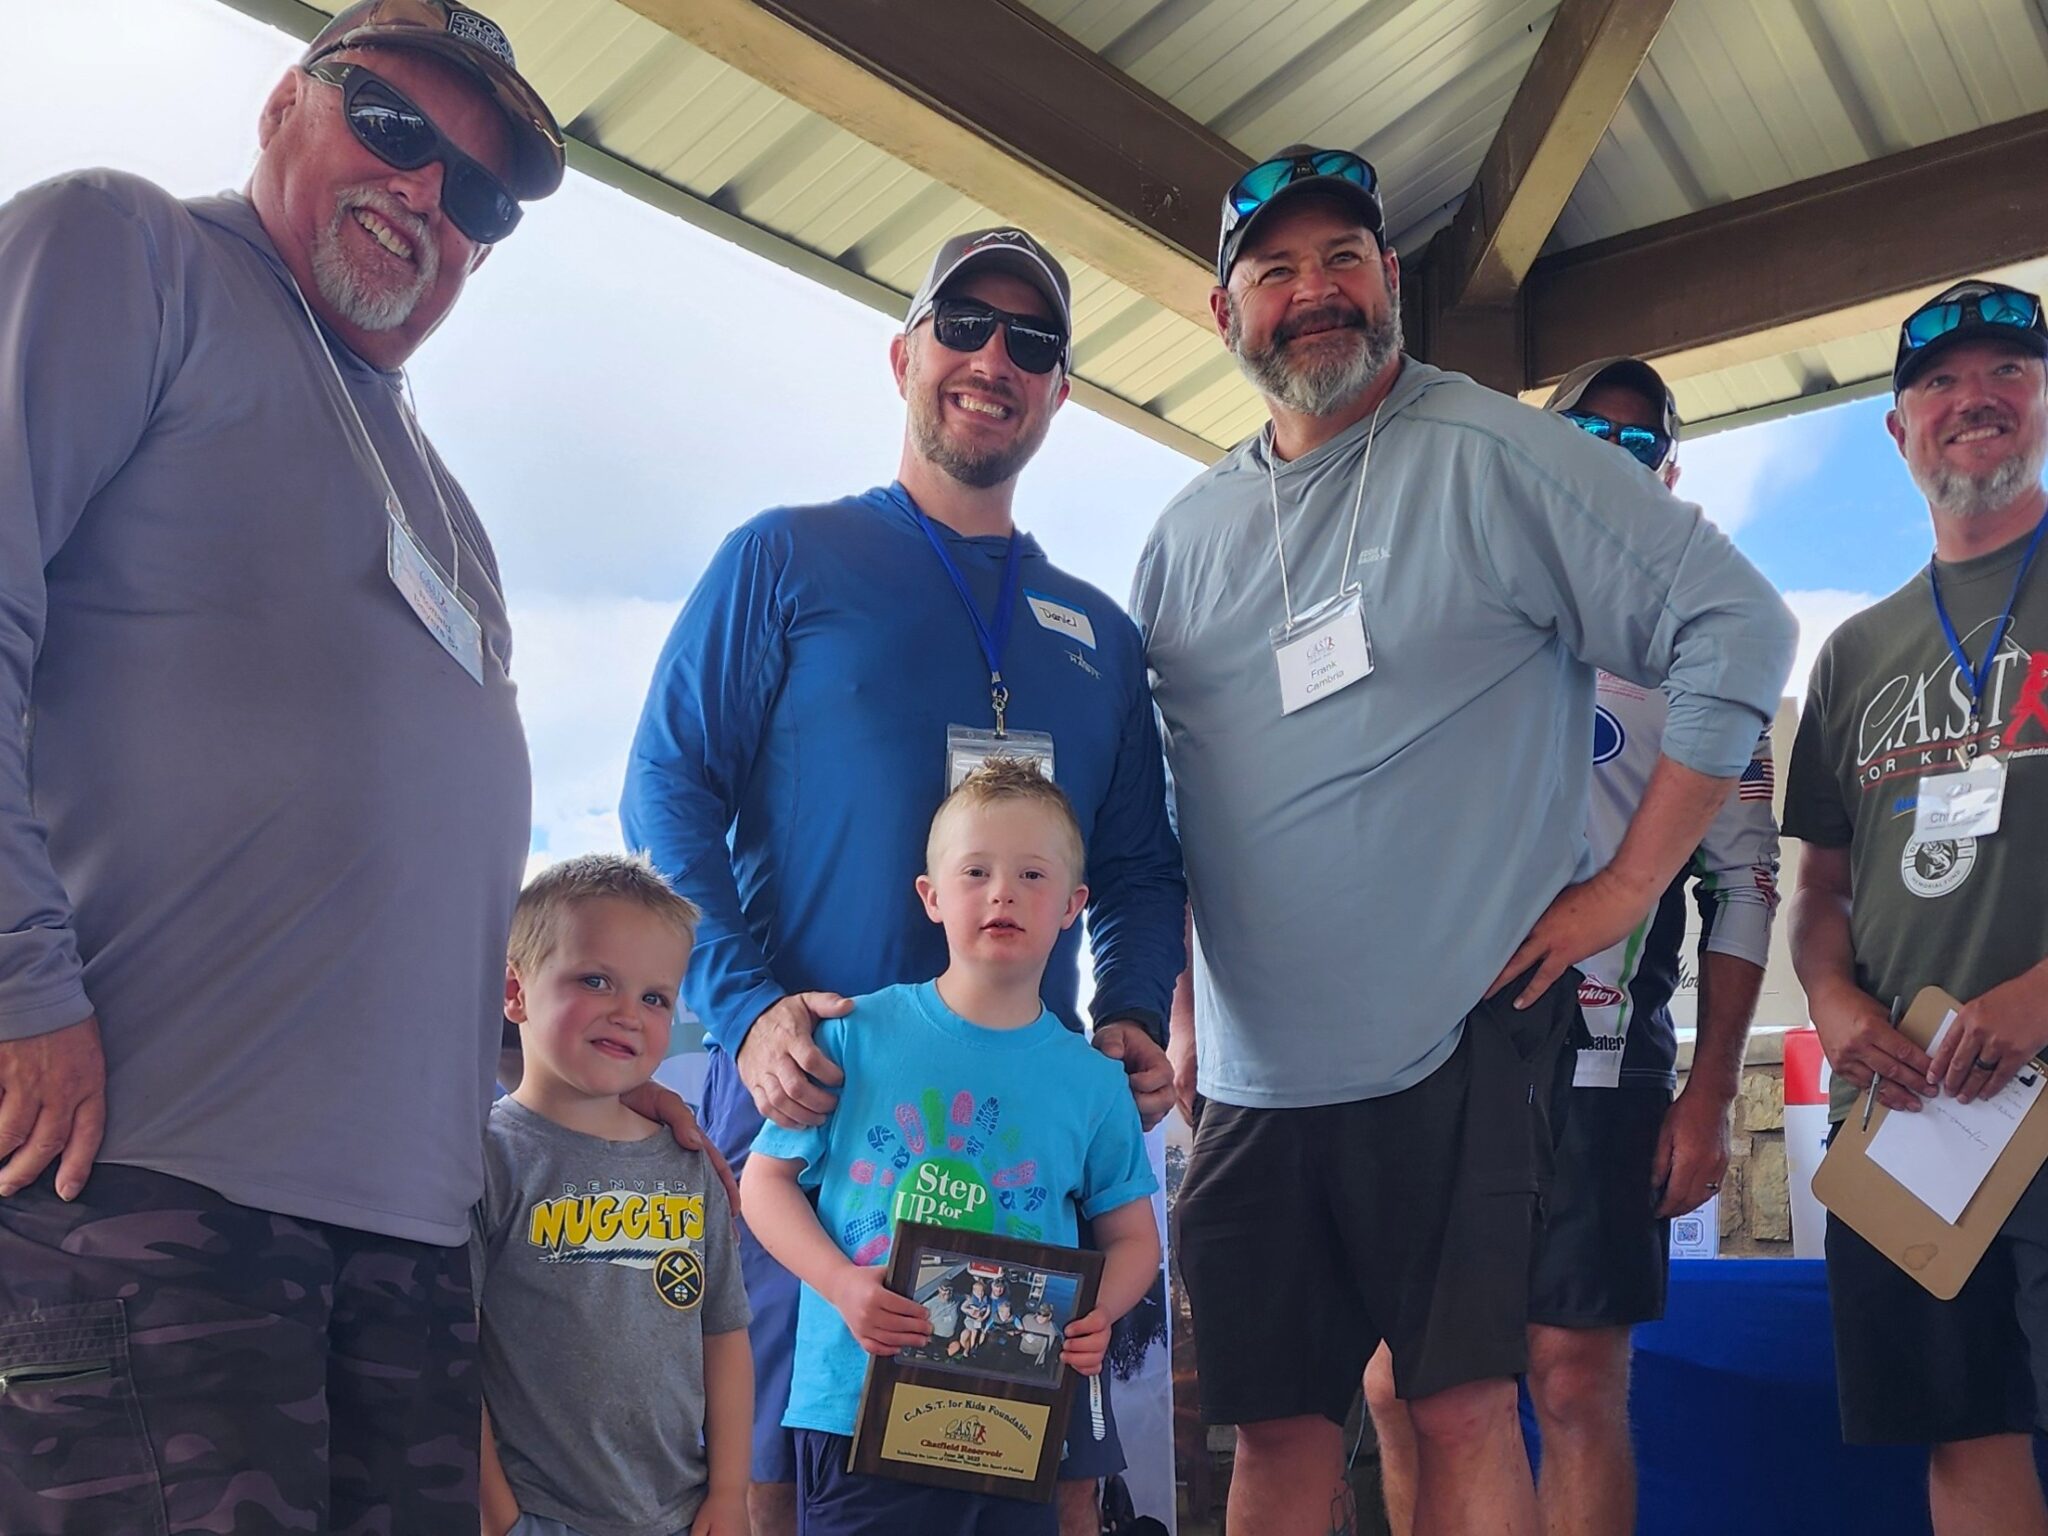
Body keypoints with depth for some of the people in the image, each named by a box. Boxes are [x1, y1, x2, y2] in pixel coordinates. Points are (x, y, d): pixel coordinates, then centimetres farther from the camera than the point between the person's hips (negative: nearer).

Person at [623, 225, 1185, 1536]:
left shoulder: (1099, 634, 17)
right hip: (810, 1086, -3)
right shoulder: (787, 560, 5)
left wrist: (1132, 1020, -1)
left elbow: (1139, 871, 18)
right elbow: (670, 788, -2)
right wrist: (747, 1006, -15)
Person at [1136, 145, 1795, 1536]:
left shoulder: (1496, 457, -4)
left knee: (1463, 1415, -3)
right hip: (1253, 1077, 5)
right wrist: (1175, 1005, 13)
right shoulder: (1190, 533, 13)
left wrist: (1629, 884, -9)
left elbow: (1738, 627, -7)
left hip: (1461, 1049, -5)